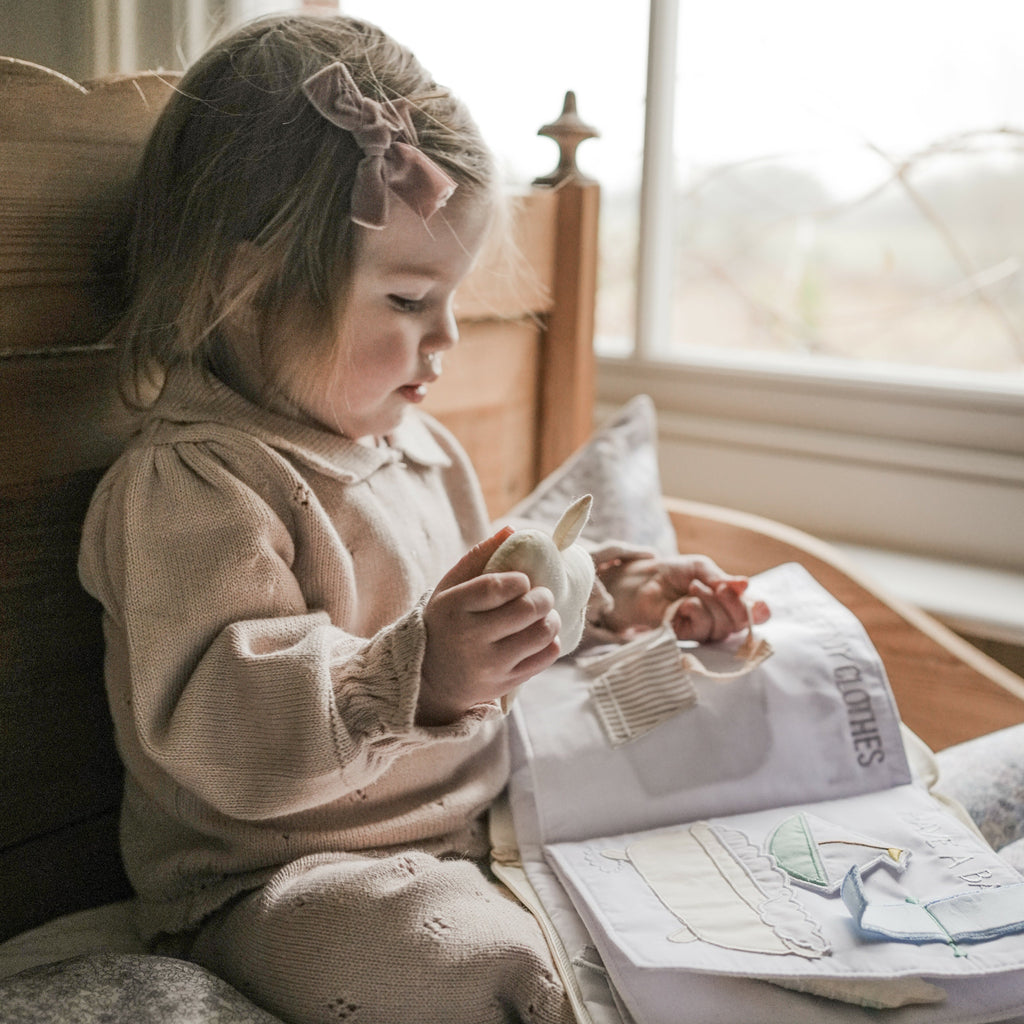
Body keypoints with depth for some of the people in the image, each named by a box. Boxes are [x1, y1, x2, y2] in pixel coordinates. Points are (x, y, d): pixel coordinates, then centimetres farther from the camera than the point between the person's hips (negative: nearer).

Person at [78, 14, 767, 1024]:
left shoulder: (409, 444, 13)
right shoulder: (188, 486, -18)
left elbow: (497, 595, 27)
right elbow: (220, 736, -27)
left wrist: (618, 591, 14)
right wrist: (414, 674, -37)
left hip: (480, 821, 8)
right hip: (282, 880, -8)